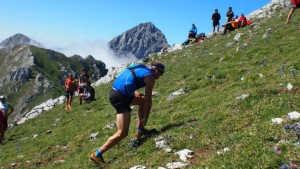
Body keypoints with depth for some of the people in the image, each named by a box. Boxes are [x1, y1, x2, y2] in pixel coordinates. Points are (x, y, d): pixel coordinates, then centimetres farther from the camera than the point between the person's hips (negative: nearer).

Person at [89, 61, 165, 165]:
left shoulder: (140, 67, 18)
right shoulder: (150, 77, -3)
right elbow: (149, 100, -2)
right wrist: (145, 118, 7)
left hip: (114, 92, 9)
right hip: (120, 97, -9)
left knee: (143, 100, 27)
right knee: (123, 133, -4)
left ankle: (140, 130, 30)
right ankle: (97, 154, 0)